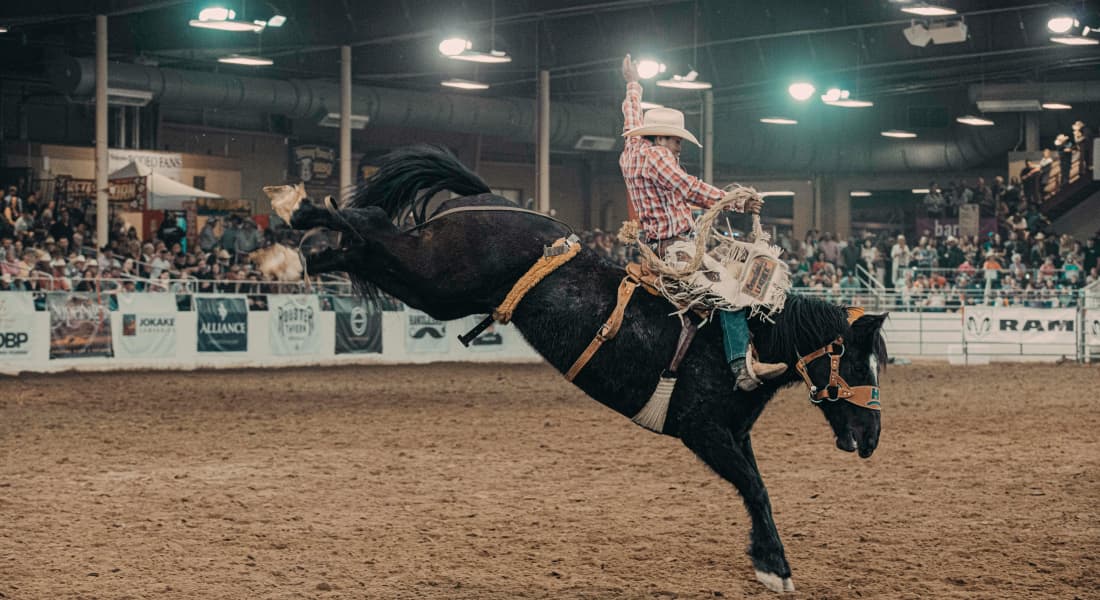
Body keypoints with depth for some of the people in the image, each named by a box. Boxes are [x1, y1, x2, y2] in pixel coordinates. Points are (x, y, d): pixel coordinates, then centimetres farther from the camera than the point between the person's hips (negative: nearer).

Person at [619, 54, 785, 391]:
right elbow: (689, 189, -19)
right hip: (673, 247, -11)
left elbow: (632, 121, 37)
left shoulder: (631, 150, 16)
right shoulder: (654, 156, -11)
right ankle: (742, 364, -36)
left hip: (658, 246, 11)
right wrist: (737, 203, -18)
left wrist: (633, 85, 52)